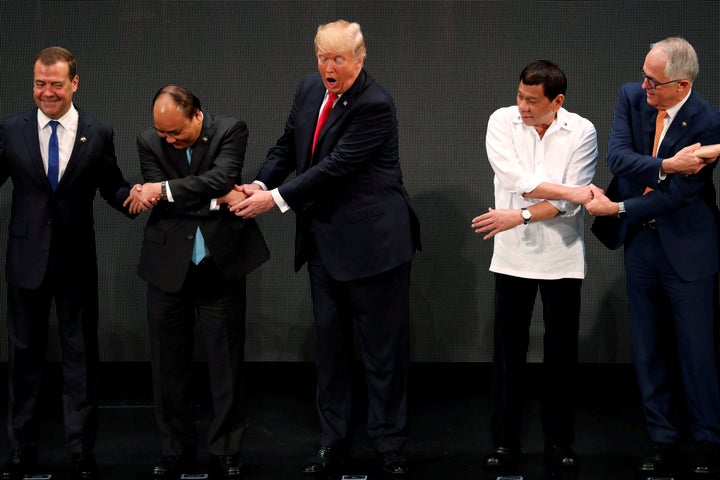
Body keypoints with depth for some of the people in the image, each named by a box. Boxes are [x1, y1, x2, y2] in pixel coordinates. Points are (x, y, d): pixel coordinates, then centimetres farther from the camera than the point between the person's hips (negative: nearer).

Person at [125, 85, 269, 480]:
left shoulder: (231, 131, -4)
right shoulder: (149, 142, 1)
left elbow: (220, 178, -20)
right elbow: (160, 204, -7)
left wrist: (165, 190, -18)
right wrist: (214, 200, -14)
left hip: (221, 265, -2)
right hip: (169, 266, 2)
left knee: (226, 363, 4)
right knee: (169, 364, 7)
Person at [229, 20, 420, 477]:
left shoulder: (375, 105, -19)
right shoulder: (310, 88, 6)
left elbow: (336, 166, -22)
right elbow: (288, 145, 14)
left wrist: (277, 198, -19)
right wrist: (260, 185, -3)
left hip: (371, 242, -8)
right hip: (323, 242, 8)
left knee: (384, 348, 3)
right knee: (330, 343, 14)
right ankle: (334, 440, 24)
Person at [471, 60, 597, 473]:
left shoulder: (582, 132, -7)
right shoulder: (502, 122, -4)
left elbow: (570, 204, -14)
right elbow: (518, 181, -16)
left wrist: (520, 215, -21)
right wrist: (572, 192, -18)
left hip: (562, 257, -1)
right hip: (514, 255, 1)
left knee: (562, 350, 6)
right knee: (509, 349, 6)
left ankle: (559, 442, 17)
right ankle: (506, 440, 15)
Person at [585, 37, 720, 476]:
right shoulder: (632, 97, -3)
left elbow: (678, 194, -20)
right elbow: (617, 157, -14)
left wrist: (617, 208, -18)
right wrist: (666, 165, -29)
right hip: (641, 242, 5)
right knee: (649, 348, 11)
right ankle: (663, 439, 21)